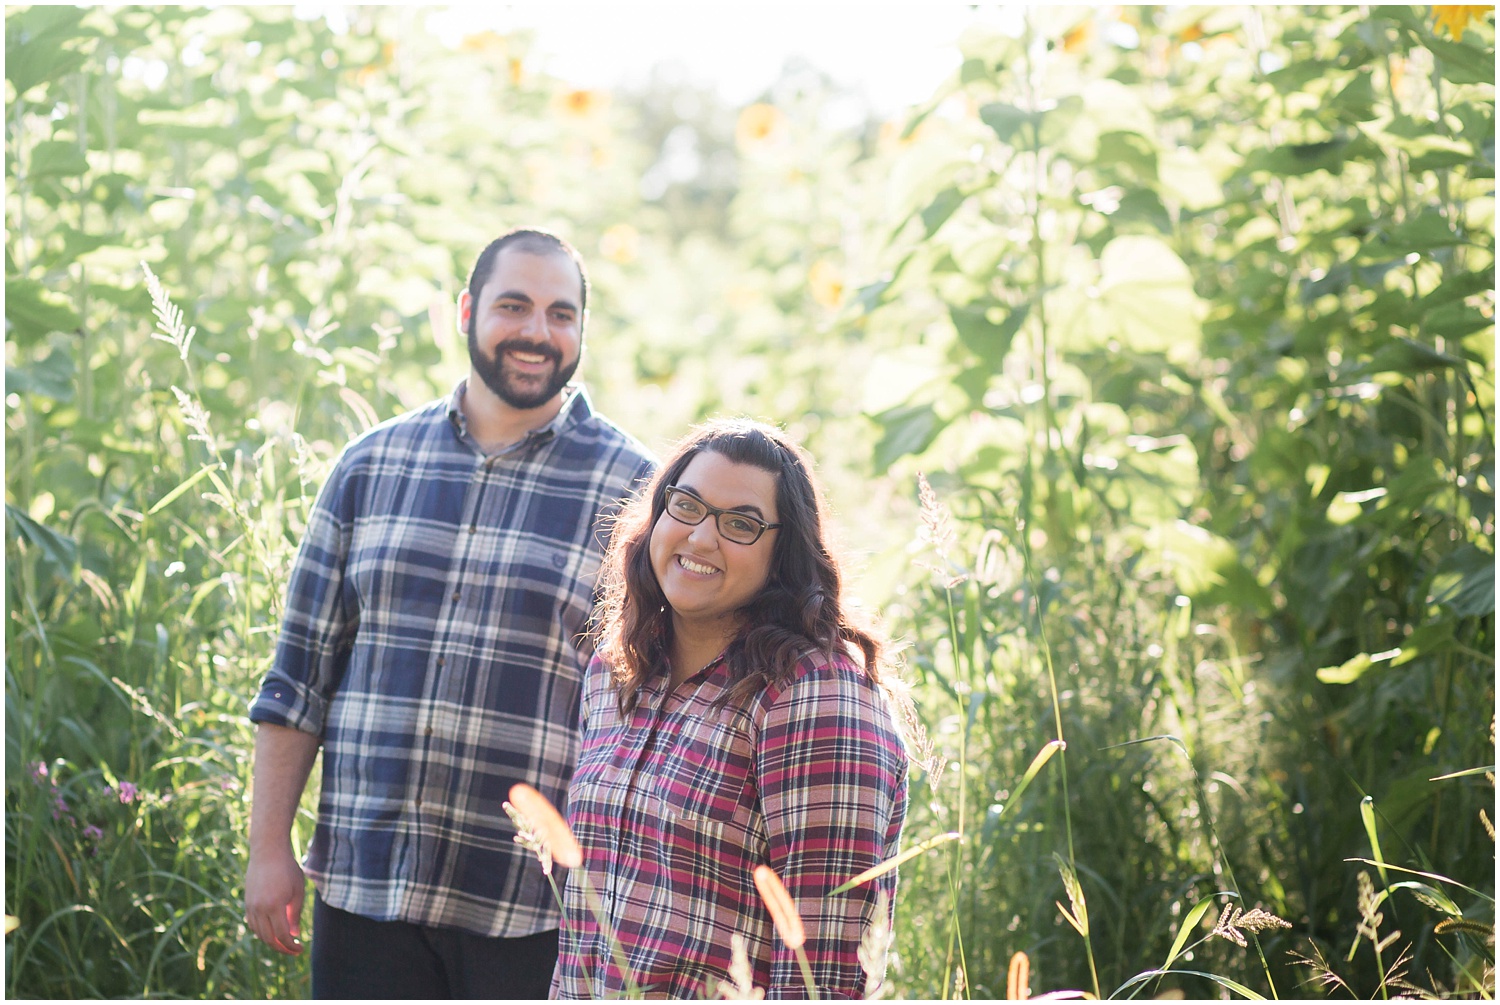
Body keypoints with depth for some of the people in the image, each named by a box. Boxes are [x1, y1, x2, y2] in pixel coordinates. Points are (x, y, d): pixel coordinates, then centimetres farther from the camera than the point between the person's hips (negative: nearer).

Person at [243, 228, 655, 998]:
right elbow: (303, 669, 10)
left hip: (535, 907, -2)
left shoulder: (630, 490, -2)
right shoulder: (372, 465, 7)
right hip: (363, 884, 3)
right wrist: (269, 847, 6)